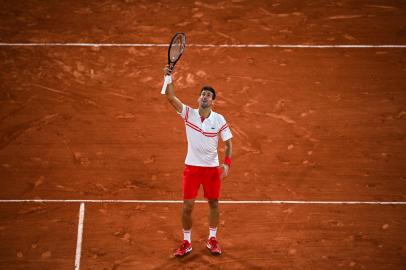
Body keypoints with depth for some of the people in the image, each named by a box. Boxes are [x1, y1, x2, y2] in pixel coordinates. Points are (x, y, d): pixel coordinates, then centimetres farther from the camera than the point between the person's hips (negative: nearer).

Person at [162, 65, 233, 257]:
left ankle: (212, 239, 29)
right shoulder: (188, 114, -6)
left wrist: (227, 164, -14)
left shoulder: (219, 120, -6)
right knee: (187, 206, -1)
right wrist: (168, 78, -30)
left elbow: (228, 143, -1)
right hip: (192, 167, 0)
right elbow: (171, 98, -18)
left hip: (212, 168, 1)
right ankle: (186, 242, 15)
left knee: (213, 203, 11)